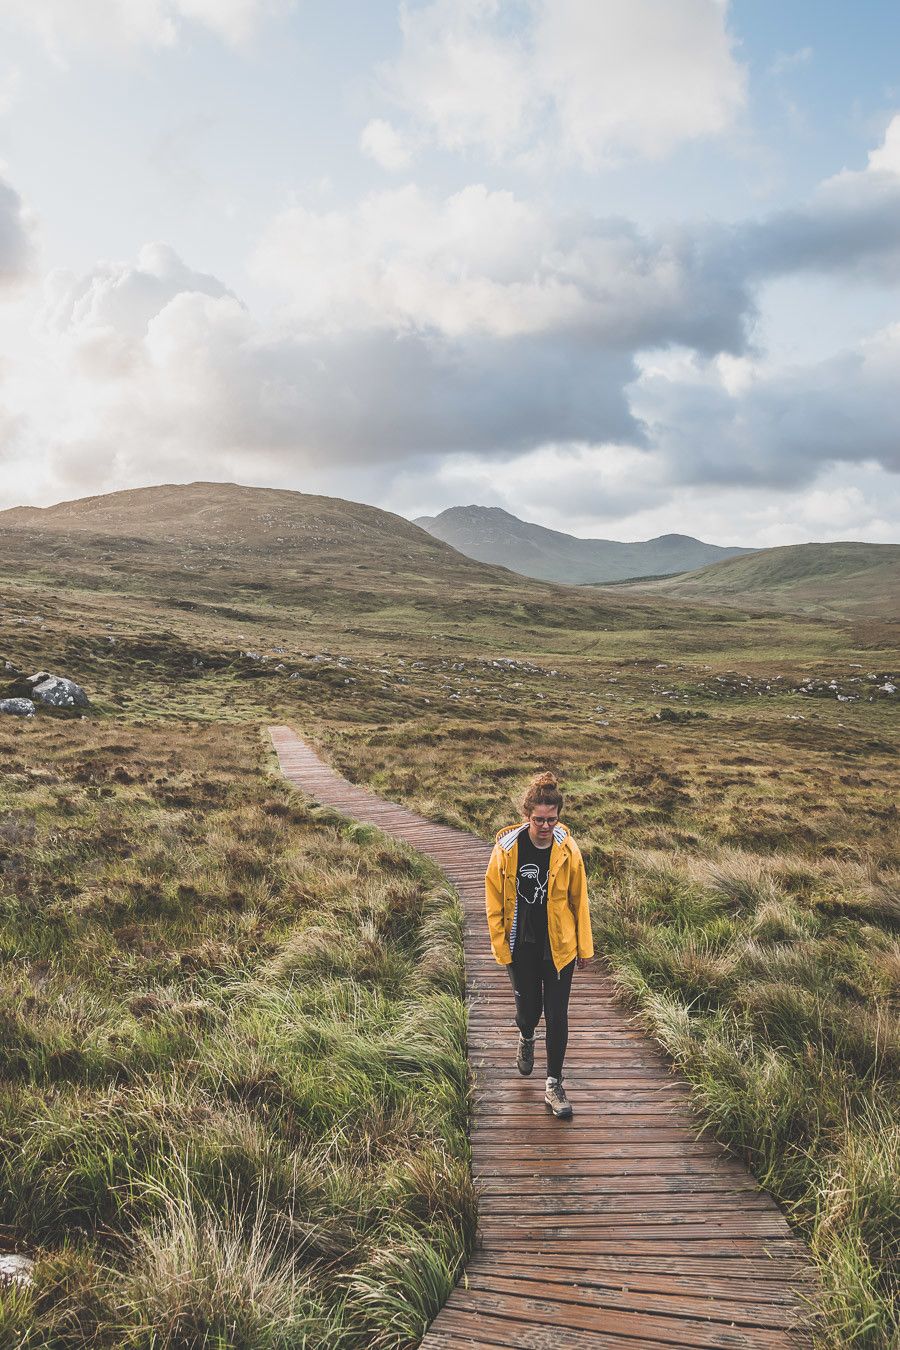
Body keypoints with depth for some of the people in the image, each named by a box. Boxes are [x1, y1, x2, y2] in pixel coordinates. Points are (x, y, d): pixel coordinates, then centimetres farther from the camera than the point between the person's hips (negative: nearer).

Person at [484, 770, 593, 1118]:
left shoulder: (567, 850, -11)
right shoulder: (506, 848, -14)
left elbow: (579, 900, 0)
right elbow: (494, 901, -5)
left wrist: (584, 946, 5)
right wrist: (500, 946, -4)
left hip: (558, 946, 0)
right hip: (521, 945, 0)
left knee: (557, 1015, 3)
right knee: (528, 1007, 12)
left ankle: (554, 1085, 19)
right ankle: (526, 1038, 49)